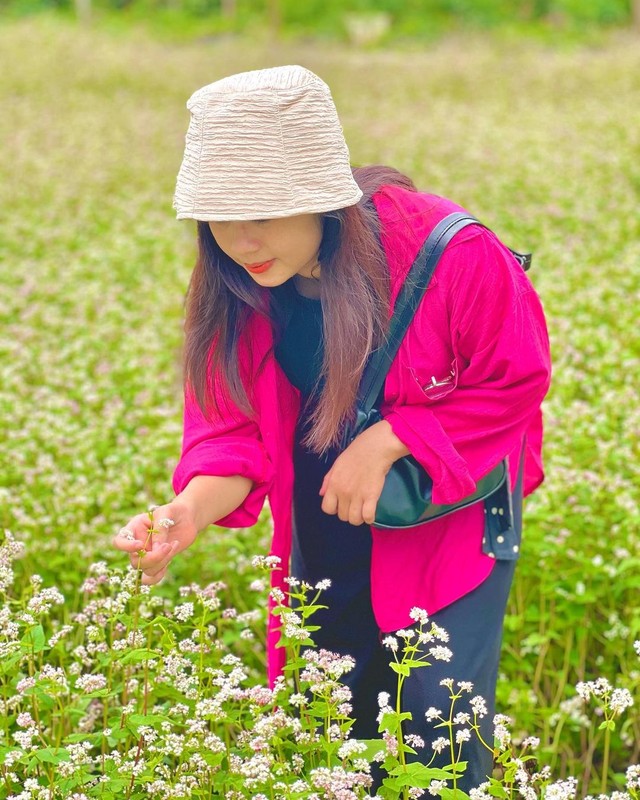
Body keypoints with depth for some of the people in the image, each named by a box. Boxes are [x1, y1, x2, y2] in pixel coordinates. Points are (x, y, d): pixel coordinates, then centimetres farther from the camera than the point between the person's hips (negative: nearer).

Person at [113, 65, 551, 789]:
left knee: (443, 728, -5)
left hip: (449, 519, -4)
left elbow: (515, 383, -16)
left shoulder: (448, 253, -29)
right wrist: (188, 512, -33)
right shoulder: (233, 292, -15)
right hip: (323, 530, 4)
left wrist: (388, 439, -25)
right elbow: (233, 425, -12)